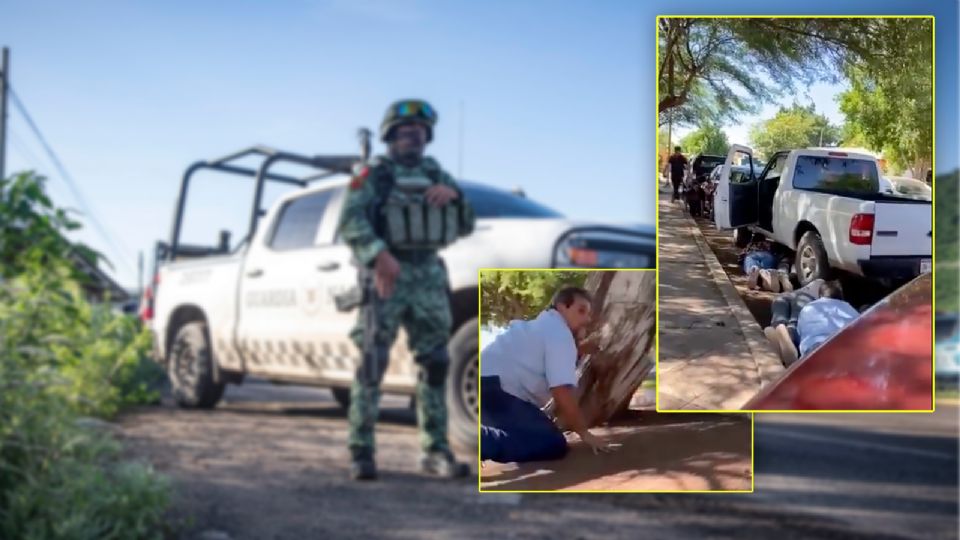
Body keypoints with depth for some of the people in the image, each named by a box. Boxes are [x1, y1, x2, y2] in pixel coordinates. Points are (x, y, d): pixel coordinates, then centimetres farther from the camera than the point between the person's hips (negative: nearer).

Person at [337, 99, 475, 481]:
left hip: (428, 276, 5)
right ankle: (361, 453, -3)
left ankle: (436, 451, 9)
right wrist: (378, 255, -27)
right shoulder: (373, 174, 4)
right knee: (372, 365, -6)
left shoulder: (436, 175, 19)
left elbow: (465, 226, 17)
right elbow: (351, 221, -10)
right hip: (385, 277, -5)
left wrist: (454, 195, -3)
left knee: (435, 364, 3)